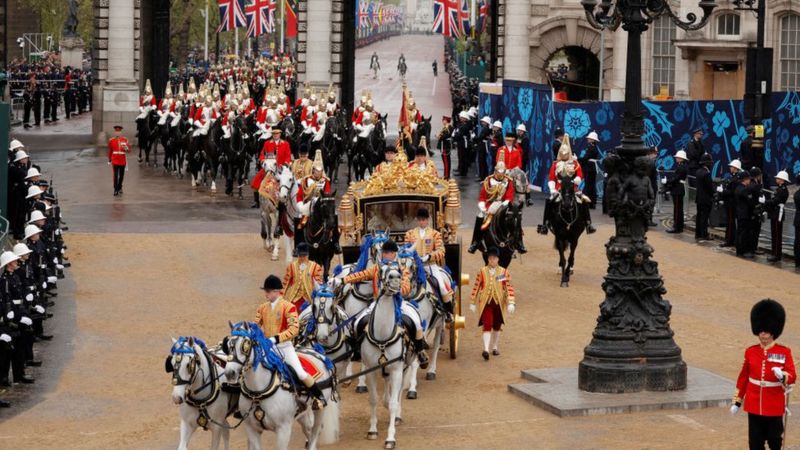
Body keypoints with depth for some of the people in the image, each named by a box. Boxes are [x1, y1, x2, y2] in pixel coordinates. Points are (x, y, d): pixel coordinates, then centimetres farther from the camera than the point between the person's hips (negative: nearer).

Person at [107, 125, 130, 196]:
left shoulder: (125, 140, -1)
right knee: (116, 175, -10)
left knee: (121, 175, 12)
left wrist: (126, 149, -25)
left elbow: (129, 150, -1)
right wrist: (109, 161, 8)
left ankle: (119, 188, 31)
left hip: (123, 161, 2)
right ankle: (115, 190, -7)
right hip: (115, 161, -2)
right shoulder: (111, 140, -1)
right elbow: (110, 151, 6)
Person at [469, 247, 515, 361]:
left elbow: (509, 288, -3)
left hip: (499, 303, 2)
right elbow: (476, 288, 3)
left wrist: (510, 303, -12)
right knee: (487, 326, -12)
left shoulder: (504, 272, 0)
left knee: (497, 326, 14)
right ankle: (486, 349, -20)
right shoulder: (482, 272, -2)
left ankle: (494, 347, 29)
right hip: (486, 303, -2)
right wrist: (472, 303, 4)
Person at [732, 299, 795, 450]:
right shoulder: (750, 351, 3)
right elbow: (743, 377, 10)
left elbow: (792, 376, -11)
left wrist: (782, 375, -34)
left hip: (775, 406, -2)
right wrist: (737, 401, 11)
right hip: (754, 405, 2)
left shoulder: (784, 352, -5)